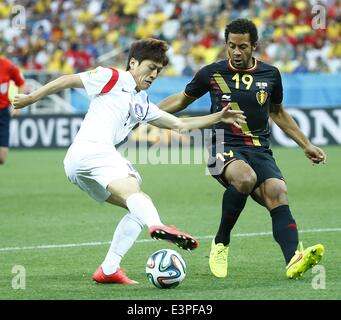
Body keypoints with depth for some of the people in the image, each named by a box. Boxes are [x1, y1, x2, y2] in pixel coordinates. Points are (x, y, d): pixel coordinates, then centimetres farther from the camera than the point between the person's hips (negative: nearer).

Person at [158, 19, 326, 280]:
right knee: (245, 178, -37)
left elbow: (277, 112, 27)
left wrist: (306, 145, 27)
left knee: (278, 194, -26)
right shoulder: (212, 73, 4)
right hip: (224, 149, -3)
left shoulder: (270, 75, 10)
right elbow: (182, 99, 20)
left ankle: (293, 261, -45)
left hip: (260, 151, 3)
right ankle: (221, 243, -16)